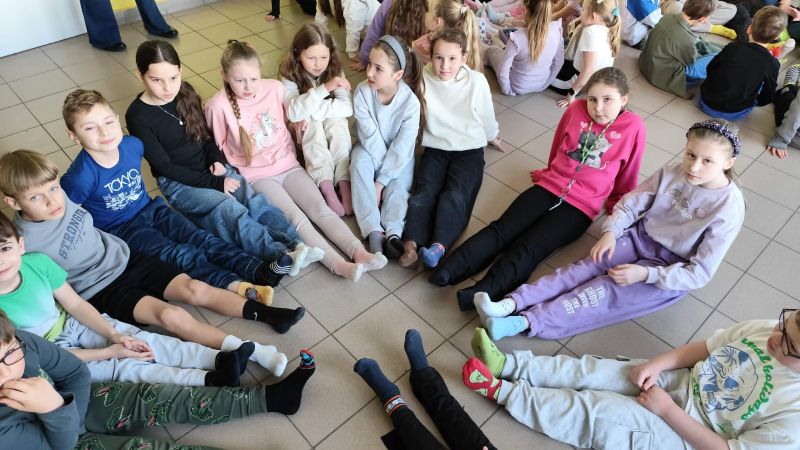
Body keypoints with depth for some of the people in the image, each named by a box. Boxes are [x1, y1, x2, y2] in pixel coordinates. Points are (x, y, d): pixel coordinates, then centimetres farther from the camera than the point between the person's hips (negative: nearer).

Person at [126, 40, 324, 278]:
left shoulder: (186, 92, 1)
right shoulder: (138, 116, -13)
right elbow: (164, 165, -14)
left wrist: (217, 159, -6)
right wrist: (213, 183, -17)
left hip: (211, 168, 5)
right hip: (177, 183, -4)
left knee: (255, 200, -22)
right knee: (229, 209, -31)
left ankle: (295, 245, -36)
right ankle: (279, 257, -42)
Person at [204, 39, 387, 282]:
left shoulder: (275, 88, -3)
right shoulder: (218, 106, -12)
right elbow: (217, 148, 0)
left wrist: (290, 154, 10)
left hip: (287, 164, 4)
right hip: (256, 175, -3)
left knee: (320, 208, -16)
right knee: (296, 217, -21)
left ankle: (358, 251, -28)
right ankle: (339, 265, -33)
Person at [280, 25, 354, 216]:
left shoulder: (335, 70, -13)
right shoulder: (290, 76, -17)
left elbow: (348, 107, -22)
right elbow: (293, 112, -33)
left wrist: (312, 111, -29)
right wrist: (325, 88, -41)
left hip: (331, 120, 1)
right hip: (308, 128, -1)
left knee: (336, 125, -31)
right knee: (314, 127, -33)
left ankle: (344, 184, -39)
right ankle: (327, 187, -44)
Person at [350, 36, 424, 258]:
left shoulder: (411, 102, -25)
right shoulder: (362, 91, -20)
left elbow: (401, 147, -23)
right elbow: (370, 136, -19)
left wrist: (382, 179, -25)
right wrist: (380, 171, -22)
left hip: (399, 156, 0)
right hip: (370, 149, 1)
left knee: (397, 185, -27)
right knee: (359, 163, -29)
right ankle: (374, 231, -38)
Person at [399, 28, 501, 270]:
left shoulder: (477, 81, -9)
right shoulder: (424, 77, -7)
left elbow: (486, 117, 9)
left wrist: (492, 136, 21)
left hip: (468, 150, -1)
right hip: (435, 148, 2)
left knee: (454, 194, -25)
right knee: (424, 191, -23)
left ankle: (438, 246, -40)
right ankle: (411, 243, -36)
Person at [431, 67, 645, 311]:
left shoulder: (633, 127, -3)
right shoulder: (576, 109, 4)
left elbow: (627, 178, 10)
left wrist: (617, 207, 18)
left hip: (581, 206, -3)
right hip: (549, 187, 3)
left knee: (530, 247, -24)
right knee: (502, 229, -17)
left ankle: (483, 293, -42)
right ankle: (448, 269, -32)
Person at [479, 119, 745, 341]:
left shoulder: (728, 208, -19)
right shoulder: (672, 174, -7)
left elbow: (700, 274, -20)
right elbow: (631, 203, 2)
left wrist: (645, 274, -27)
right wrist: (611, 231, -16)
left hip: (672, 270, -4)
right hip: (640, 237, 4)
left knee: (606, 290, -24)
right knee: (585, 269, -20)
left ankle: (524, 323, -36)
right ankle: (511, 304, -34)